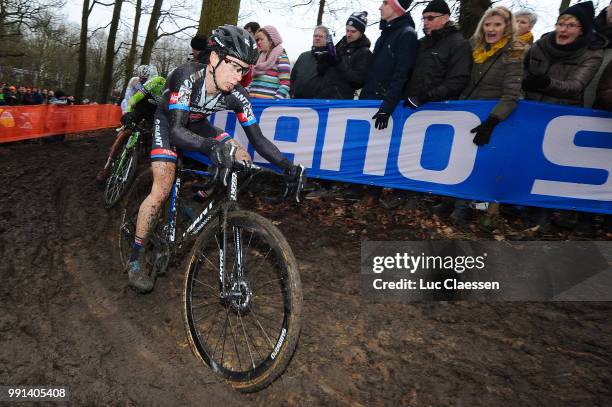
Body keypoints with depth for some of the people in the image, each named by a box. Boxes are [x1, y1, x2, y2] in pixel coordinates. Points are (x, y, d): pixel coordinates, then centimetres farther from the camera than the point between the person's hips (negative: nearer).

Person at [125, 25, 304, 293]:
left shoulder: (236, 95, -25)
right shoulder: (187, 76, -37)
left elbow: (257, 138, -21)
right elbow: (176, 131, -46)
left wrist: (287, 166, -33)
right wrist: (211, 145, -65)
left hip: (196, 125, 5)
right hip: (168, 122, -5)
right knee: (163, 189, -18)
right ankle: (134, 259, -4)